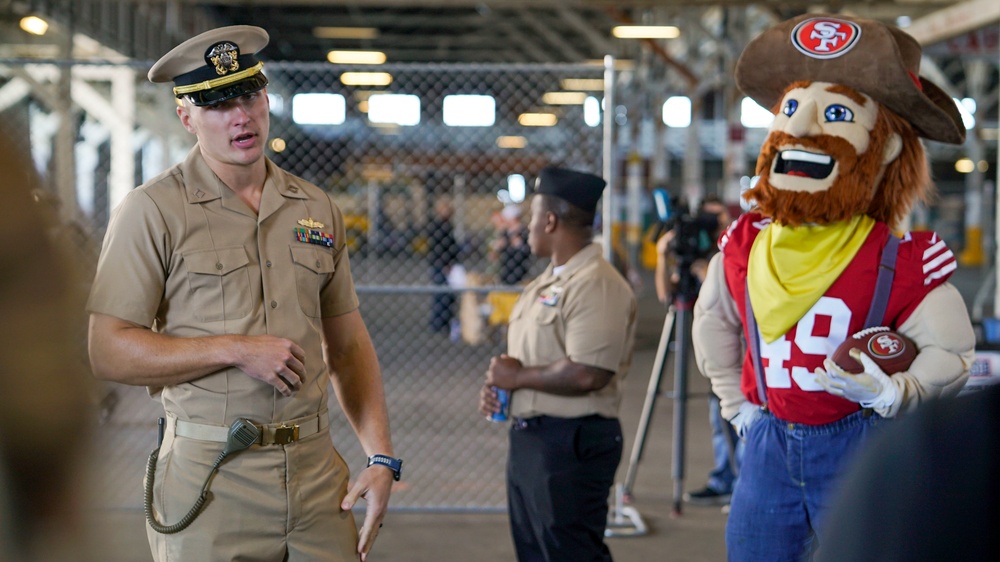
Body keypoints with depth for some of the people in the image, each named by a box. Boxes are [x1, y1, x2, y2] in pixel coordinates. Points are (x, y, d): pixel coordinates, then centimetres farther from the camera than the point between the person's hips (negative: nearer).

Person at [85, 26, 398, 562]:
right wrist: (238, 350, -13)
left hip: (317, 472, 4)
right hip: (211, 477, -4)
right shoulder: (152, 211, -3)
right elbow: (109, 352, -9)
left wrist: (381, 457, 6)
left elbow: (349, 345, 15)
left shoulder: (317, 209, 12)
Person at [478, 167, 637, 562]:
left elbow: (586, 374, -29)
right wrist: (496, 384, 3)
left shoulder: (596, 285, -18)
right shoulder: (546, 282, 15)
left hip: (571, 443, -10)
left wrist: (518, 377, -16)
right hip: (528, 436, 10)